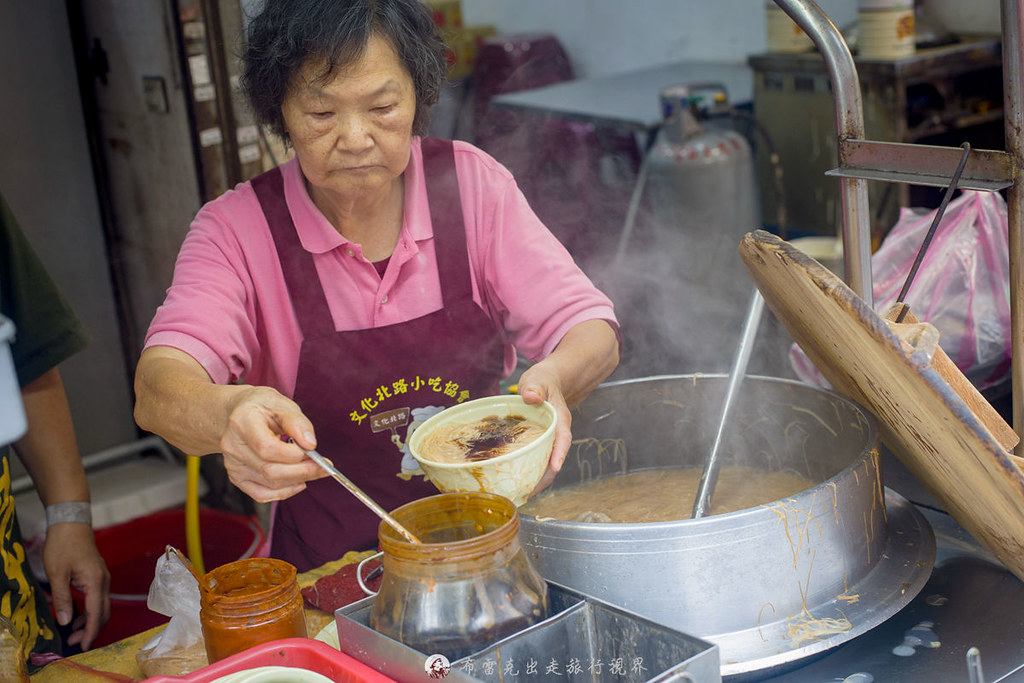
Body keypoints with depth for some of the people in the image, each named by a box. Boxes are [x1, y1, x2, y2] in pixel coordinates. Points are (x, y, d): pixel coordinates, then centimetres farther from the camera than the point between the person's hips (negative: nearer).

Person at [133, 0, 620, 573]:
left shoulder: (470, 181, -2)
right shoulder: (236, 230, -6)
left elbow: (590, 327, -4)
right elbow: (159, 387, -20)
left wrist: (555, 379, -29)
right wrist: (229, 415, -45)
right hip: (330, 575, 0)